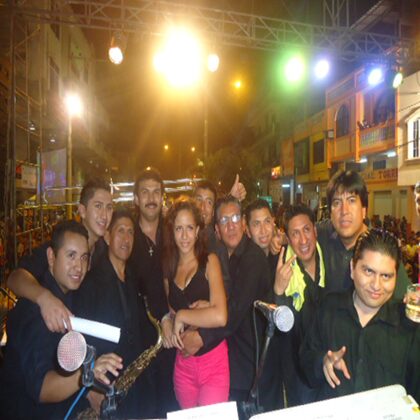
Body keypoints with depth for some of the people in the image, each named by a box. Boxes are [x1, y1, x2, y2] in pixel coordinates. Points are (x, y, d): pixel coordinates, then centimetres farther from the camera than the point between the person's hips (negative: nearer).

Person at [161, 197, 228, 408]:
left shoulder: (210, 261, -10)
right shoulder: (169, 268, 5)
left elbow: (220, 316, -23)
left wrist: (182, 315, -14)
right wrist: (167, 322, -4)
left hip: (213, 361, -5)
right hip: (182, 364, 5)